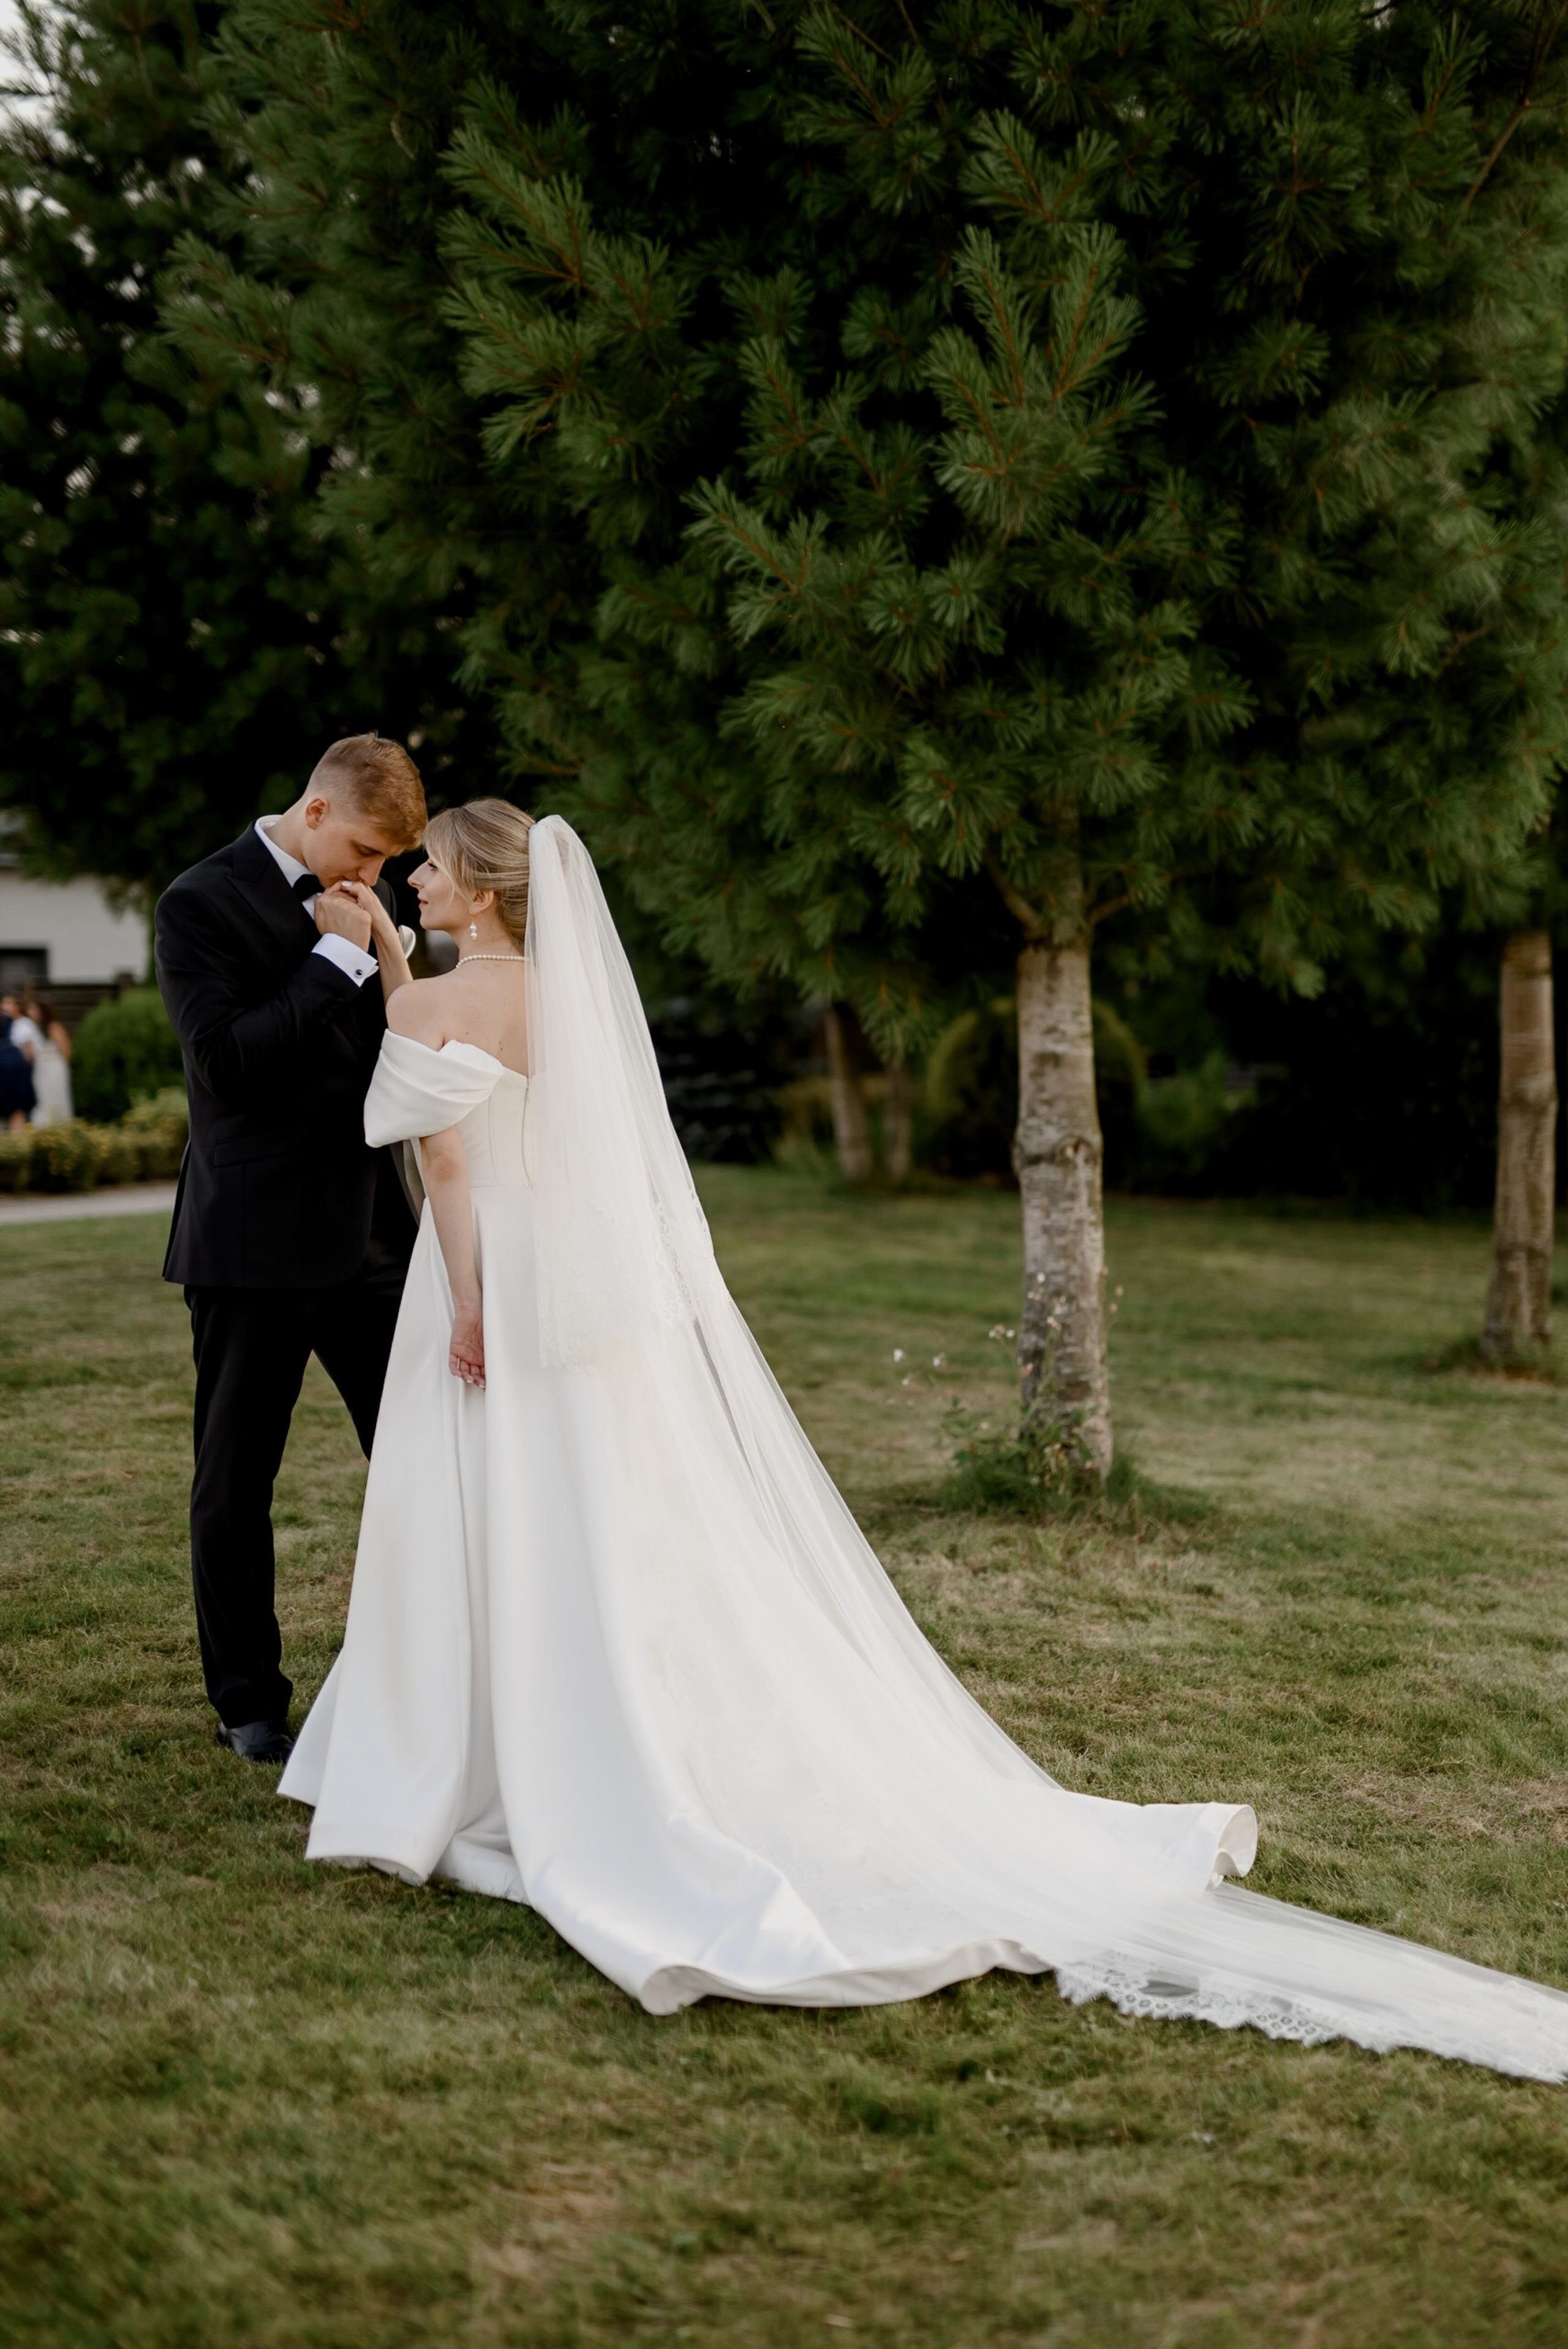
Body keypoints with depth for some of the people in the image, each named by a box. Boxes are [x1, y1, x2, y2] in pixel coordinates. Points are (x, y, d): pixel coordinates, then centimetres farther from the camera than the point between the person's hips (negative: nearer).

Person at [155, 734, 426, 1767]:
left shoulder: (367, 904, 11)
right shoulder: (202, 905, -8)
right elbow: (225, 1059, -19)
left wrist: (392, 946, -1)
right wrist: (339, 957, -18)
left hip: (369, 1228, 5)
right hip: (254, 1243, -5)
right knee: (236, 1480, 7)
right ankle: (249, 1701, 21)